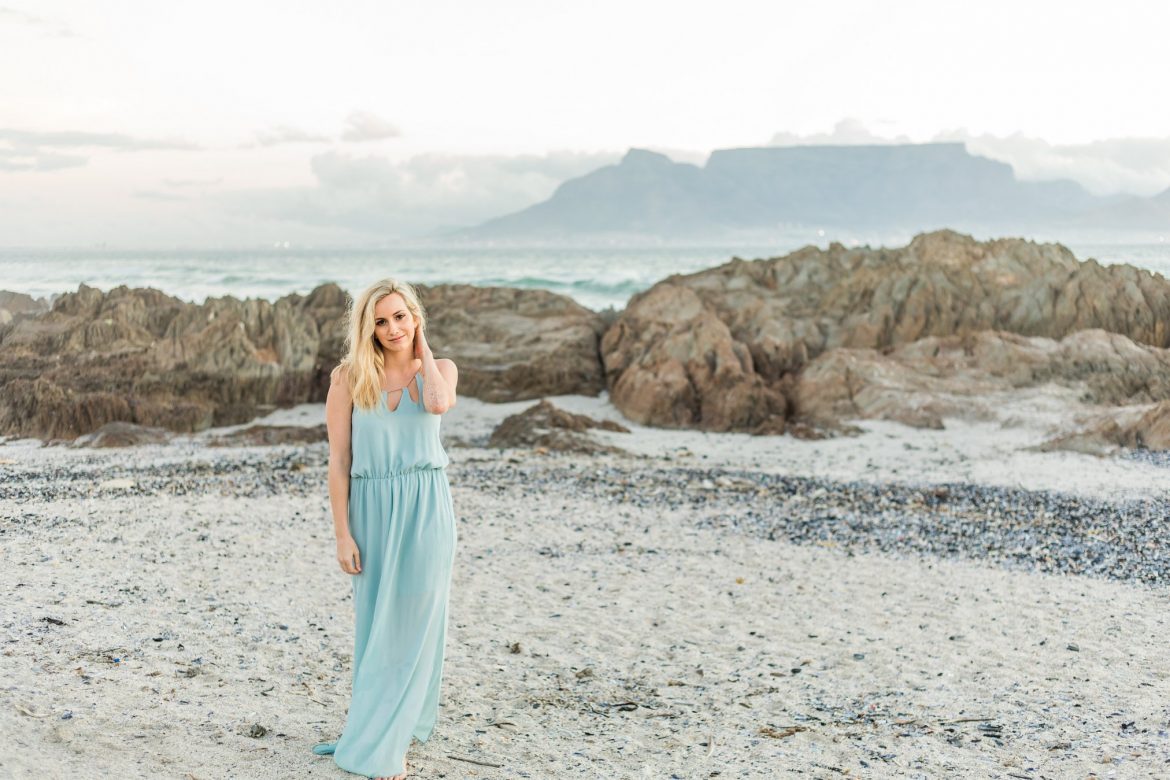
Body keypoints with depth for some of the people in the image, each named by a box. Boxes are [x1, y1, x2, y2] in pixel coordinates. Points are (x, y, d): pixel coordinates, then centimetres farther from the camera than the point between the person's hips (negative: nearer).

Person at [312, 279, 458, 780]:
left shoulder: (440, 368, 3)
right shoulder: (349, 377, -1)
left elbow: (438, 404, -22)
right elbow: (339, 460, -2)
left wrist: (422, 347, -6)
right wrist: (342, 533, -6)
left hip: (425, 507, 0)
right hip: (372, 508, 0)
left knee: (411, 624, 1)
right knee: (374, 624, 9)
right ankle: (382, 726, 28)